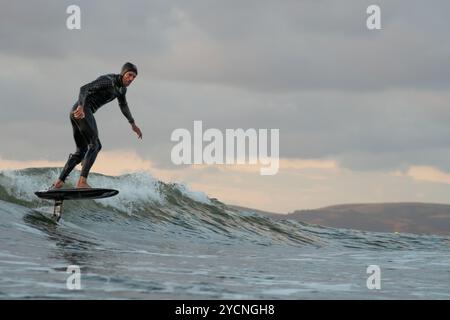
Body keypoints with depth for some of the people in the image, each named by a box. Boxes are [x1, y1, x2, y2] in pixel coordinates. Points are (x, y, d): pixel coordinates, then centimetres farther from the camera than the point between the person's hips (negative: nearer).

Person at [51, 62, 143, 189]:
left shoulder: (121, 88, 17)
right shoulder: (108, 80, -12)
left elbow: (123, 105, 37)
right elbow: (84, 88, -24)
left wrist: (133, 124, 46)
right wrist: (81, 107, -41)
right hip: (83, 111, -10)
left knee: (81, 151, 11)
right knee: (95, 145, -16)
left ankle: (58, 182, 7)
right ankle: (82, 181, -28)